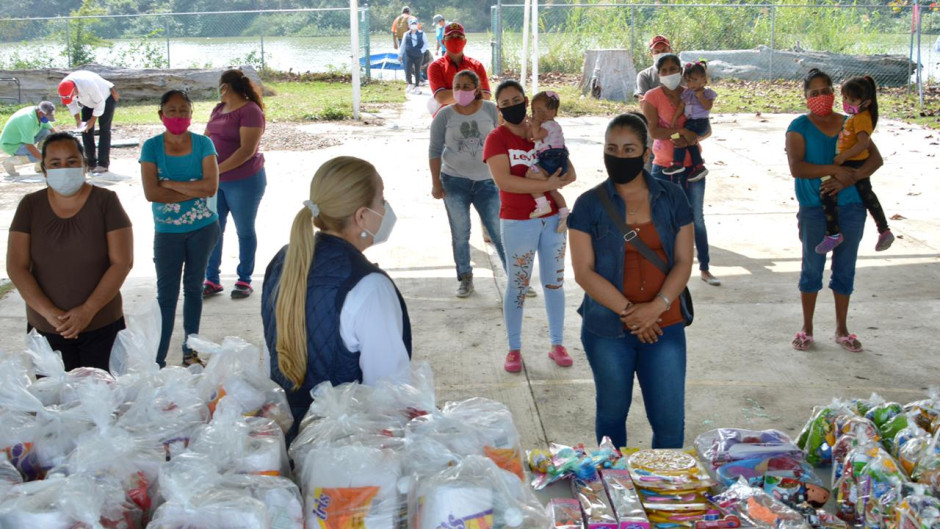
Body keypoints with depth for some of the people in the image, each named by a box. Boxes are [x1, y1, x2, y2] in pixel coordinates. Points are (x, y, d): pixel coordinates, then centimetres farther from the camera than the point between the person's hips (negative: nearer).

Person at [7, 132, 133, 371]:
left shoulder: (105, 201, -5)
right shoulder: (30, 206, 1)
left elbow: (122, 262, -9)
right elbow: (16, 267, -3)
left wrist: (88, 310, -15)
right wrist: (49, 313, -13)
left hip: (102, 326, -2)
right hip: (45, 329, 2)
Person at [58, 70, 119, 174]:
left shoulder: (88, 85, -42)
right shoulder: (64, 87, -23)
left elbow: (100, 103, -31)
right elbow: (71, 104, -4)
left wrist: (92, 120, -24)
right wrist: (77, 119, -10)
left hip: (106, 97, -7)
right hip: (88, 101, 7)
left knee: (104, 130, -12)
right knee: (85, 130, 1)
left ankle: (103, 164, -11)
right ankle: (91, 163, 8)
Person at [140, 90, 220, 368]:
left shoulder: (203, 144, -4)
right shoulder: (151, 147, -6)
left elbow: (211, 186, -15)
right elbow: (151, 193, -16)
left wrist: (169, 183, -17)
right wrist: (195, 190, -16)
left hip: (203, 229, 1)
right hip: (168, 232, -1)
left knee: (194, 288, 13)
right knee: (166, 294, 0)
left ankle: (190, 351, 25)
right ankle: (157, 360, 5)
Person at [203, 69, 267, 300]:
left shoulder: (250, 111, -15)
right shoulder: (219, 109, 10)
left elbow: (247, 150, -22)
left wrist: (218, 169, -23)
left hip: (244, 181, -7)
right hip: (216, 181, 7)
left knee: (245, 230, 7)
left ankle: (245, 280, 18)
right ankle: (212, 280, 16)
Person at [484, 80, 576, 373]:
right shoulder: (497, 138, -7)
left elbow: (570, 173, 1)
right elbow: (504, 181, -22)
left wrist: (545, 178, -19)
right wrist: (548, 184, -23)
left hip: (553, 219, 4)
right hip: (518, 223, -4)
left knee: (555, 282, 11)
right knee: (518, 286, 4)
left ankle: (557, 344, 23)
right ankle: (514, 349, 16)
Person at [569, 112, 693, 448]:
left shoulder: (672, 199, 2)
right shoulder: (589, 205, -3)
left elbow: (684, 262, 0)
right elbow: (584, 271, -8)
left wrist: (656, 307, -15)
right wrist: (628, 310, -15)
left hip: (664, 327, 1)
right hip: (607, 329, -1)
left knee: (670, 420, 1)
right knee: (612, 413, 15)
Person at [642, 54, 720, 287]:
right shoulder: (652, 97, -6)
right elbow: (652, 131, -16)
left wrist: (691, 138, -17)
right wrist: (682, 131, -23)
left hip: (692, 163, 2)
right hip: (664, 165, -2)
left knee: (697, 218, 6)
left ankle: (704, 269, 15)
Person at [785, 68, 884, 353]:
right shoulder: (799, 127, -4)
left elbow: (876, 158, -1)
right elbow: (796, 167, -16)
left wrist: (850, 178, -17)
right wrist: (834, 170, -23)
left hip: (851, 207, 3)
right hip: (814, 209, -3)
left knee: (845, 268, 10)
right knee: (812, 268, 5)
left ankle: (842, 329, 23)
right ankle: (807, 329, 19)